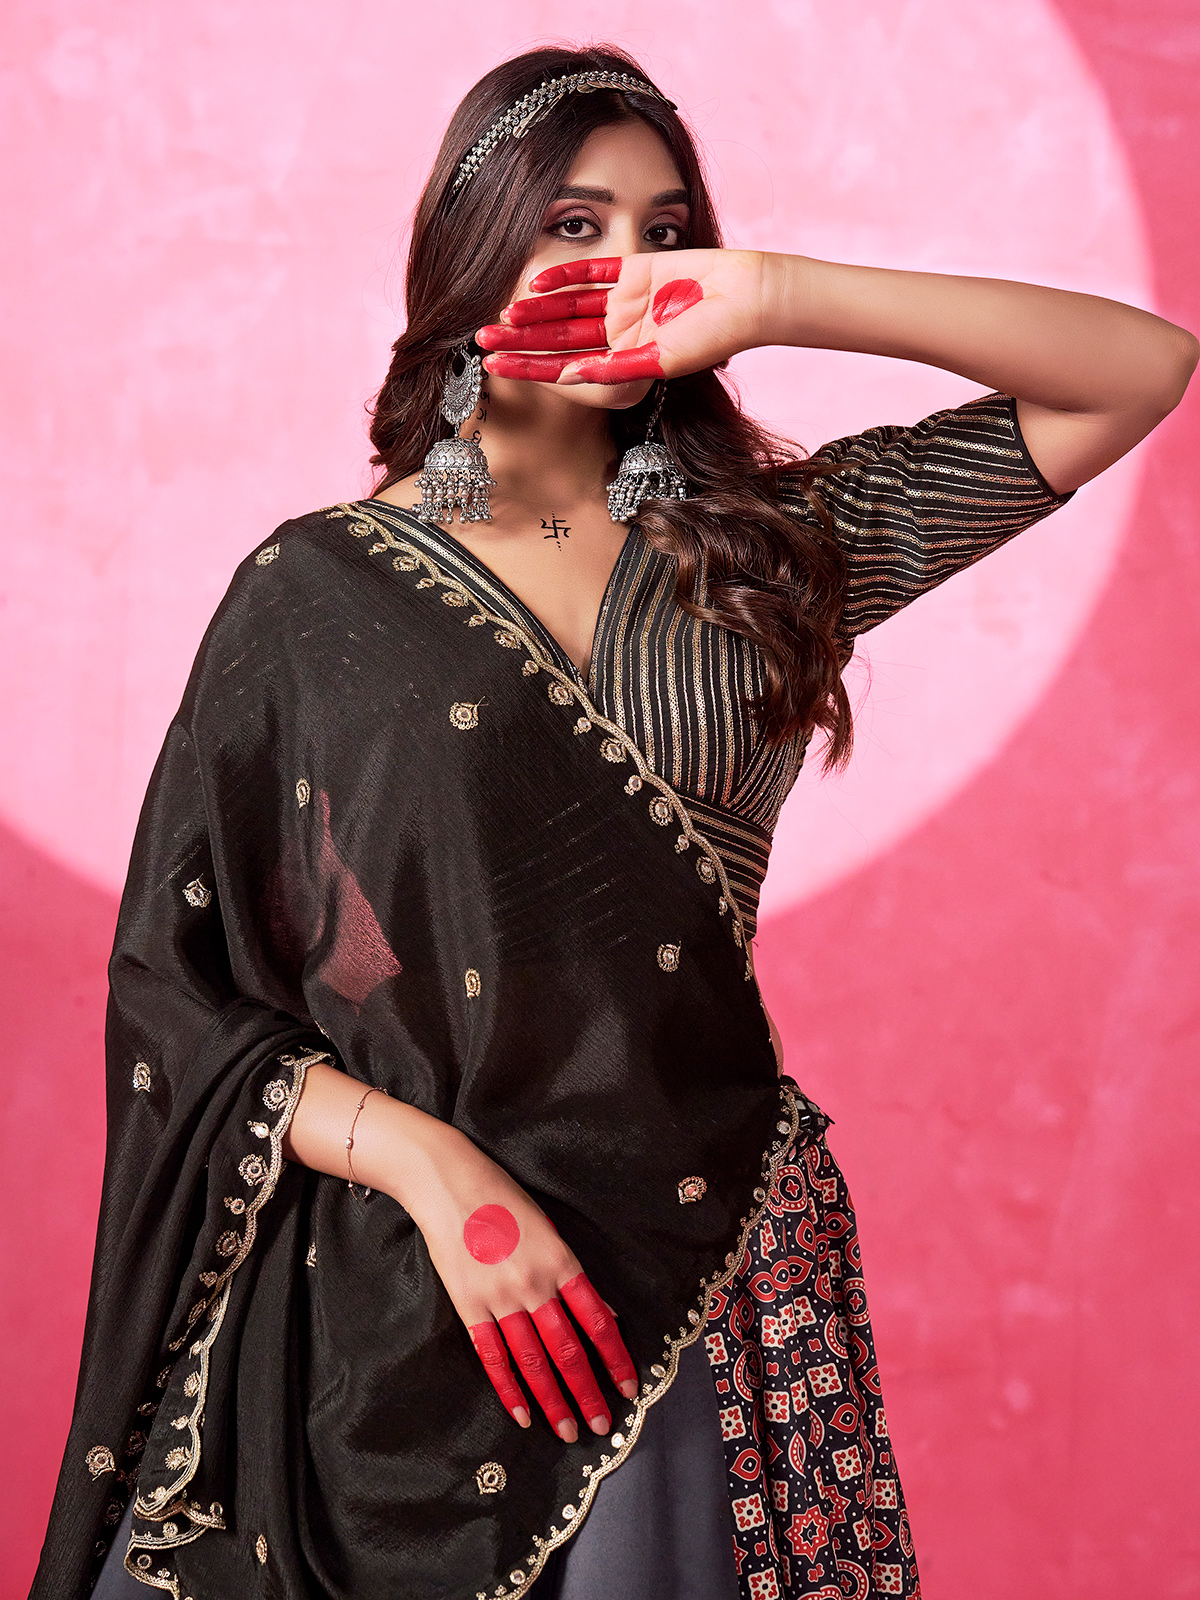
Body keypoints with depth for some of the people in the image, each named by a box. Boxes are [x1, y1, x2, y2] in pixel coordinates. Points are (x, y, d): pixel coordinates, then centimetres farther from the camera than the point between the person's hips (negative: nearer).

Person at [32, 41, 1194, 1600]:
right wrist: (431, 1169, -15)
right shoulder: (316, 589, -1)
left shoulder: (765, 540, 5)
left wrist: (778, 299, -9)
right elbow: (177, 989, -1)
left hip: (709, 1271, 2)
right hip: (394, 1283, -1)